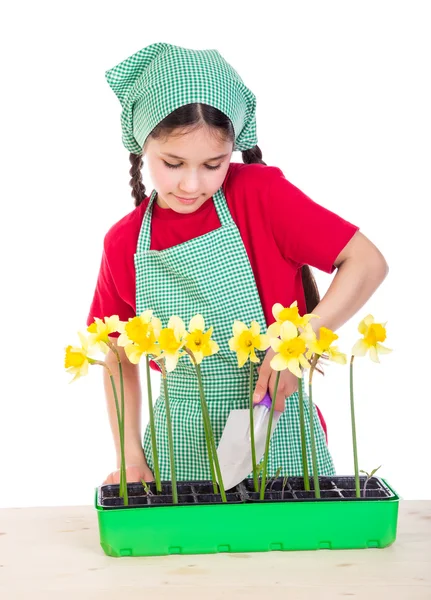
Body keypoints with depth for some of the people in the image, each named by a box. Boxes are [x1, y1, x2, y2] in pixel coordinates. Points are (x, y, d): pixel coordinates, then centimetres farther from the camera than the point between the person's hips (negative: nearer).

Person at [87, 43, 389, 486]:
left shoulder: (260, 195, -9)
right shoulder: (122, 244, 0)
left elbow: (368, 262, -11)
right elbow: (119, 357, 10)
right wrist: (130, 454, 1)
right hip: (180, 444, 2)